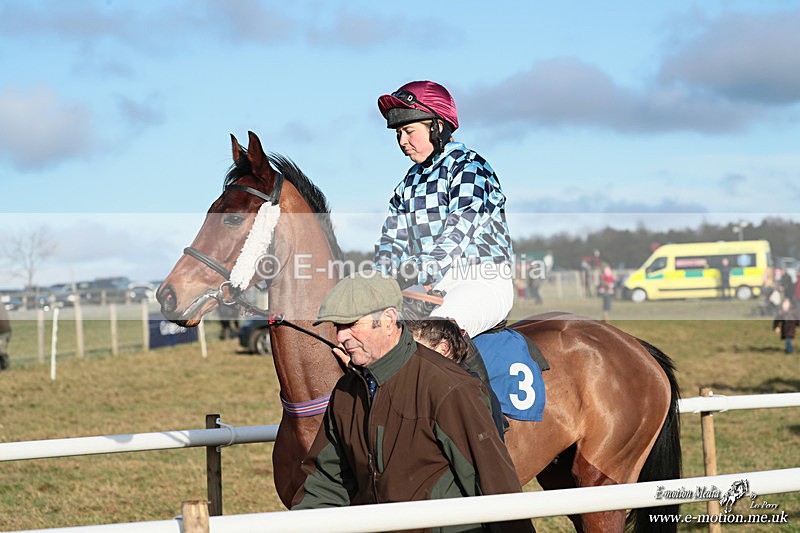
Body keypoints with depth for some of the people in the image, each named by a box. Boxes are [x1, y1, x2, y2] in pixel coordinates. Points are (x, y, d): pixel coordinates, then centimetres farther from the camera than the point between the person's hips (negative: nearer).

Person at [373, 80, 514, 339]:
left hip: (483, 282, -8)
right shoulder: (411, 180, 17)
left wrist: (417, 272, -33)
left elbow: (457, 236, -20)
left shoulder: (469, 167, -7)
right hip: (430, 286, 8)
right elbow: (392, 239, 13)